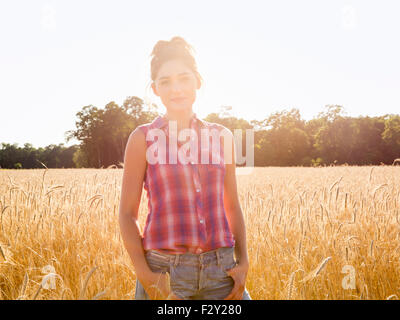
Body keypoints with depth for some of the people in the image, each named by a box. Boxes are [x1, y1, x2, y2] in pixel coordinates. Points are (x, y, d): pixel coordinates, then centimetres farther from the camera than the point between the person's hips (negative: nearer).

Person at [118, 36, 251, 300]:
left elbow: (233, 206, 13)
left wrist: (243, 262, 3)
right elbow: (128, 213, 0)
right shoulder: (143, 139, 0)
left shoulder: (222, 137, 8)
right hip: (164, 271, -2)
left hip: (221, 270, 3)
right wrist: (144, 275, -10)